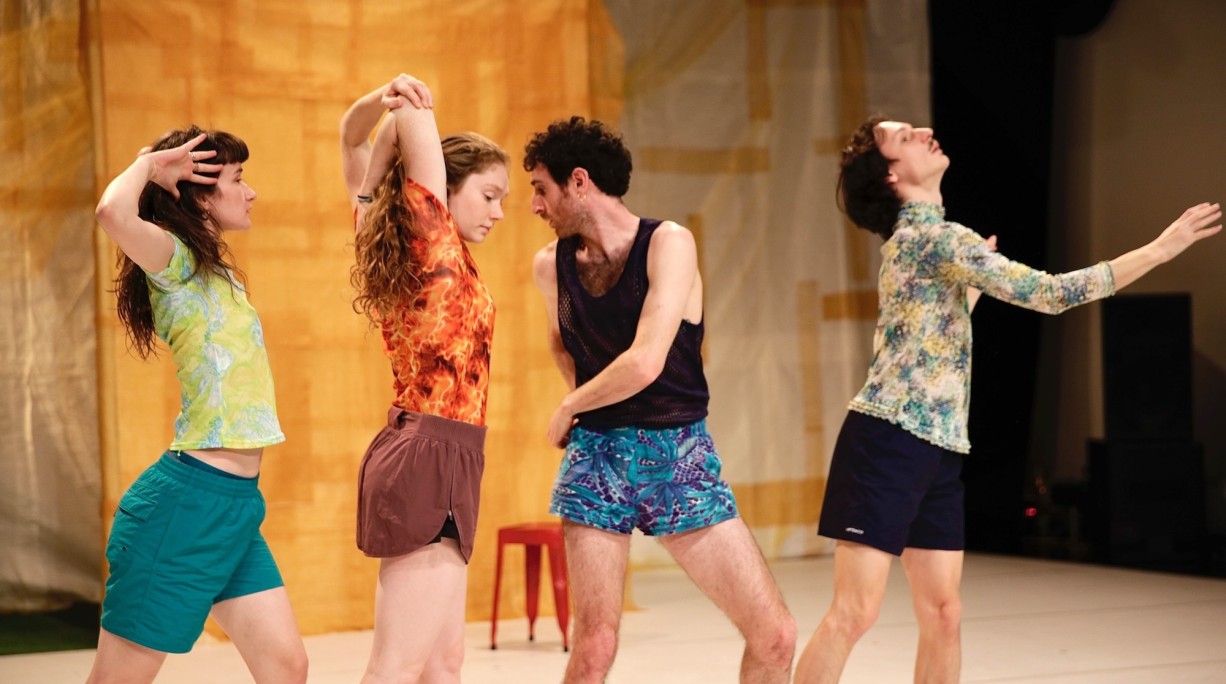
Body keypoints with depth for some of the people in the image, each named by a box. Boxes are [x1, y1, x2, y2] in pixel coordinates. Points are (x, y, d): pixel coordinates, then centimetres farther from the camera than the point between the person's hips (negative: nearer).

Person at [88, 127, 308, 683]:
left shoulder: (218, 273, 16)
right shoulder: (177, 263, -10)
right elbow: (114, 213, -28)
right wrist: (149, 163, -13)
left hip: (238, 504, 9)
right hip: (187, 498, -9)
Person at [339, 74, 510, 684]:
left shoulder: (395, 246, 10)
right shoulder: (435, 245, -10)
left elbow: (355, 144, 18)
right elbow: (415, 119, -13)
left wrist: (379, 103, 0)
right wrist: (403, 109, 6)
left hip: (410, 447, 10)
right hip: (433, 459, -9)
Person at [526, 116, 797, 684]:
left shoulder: (668, 244, -11)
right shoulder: (551, 264, 4)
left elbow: (644, 363, -21)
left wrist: (567, 409, -6)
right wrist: (584, 404, 10)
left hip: (680, 452, -2)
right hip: (596, 454, 2)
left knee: (774, 636, -6)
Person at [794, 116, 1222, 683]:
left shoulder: (918, 237, 17)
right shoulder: (933, 237, -14)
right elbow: (1049, 293, -20)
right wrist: (1162, 248, -17)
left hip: (936, 448, 10)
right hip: (889, 441, -10)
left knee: (943, 612, 7)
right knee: (854, 612, -9)